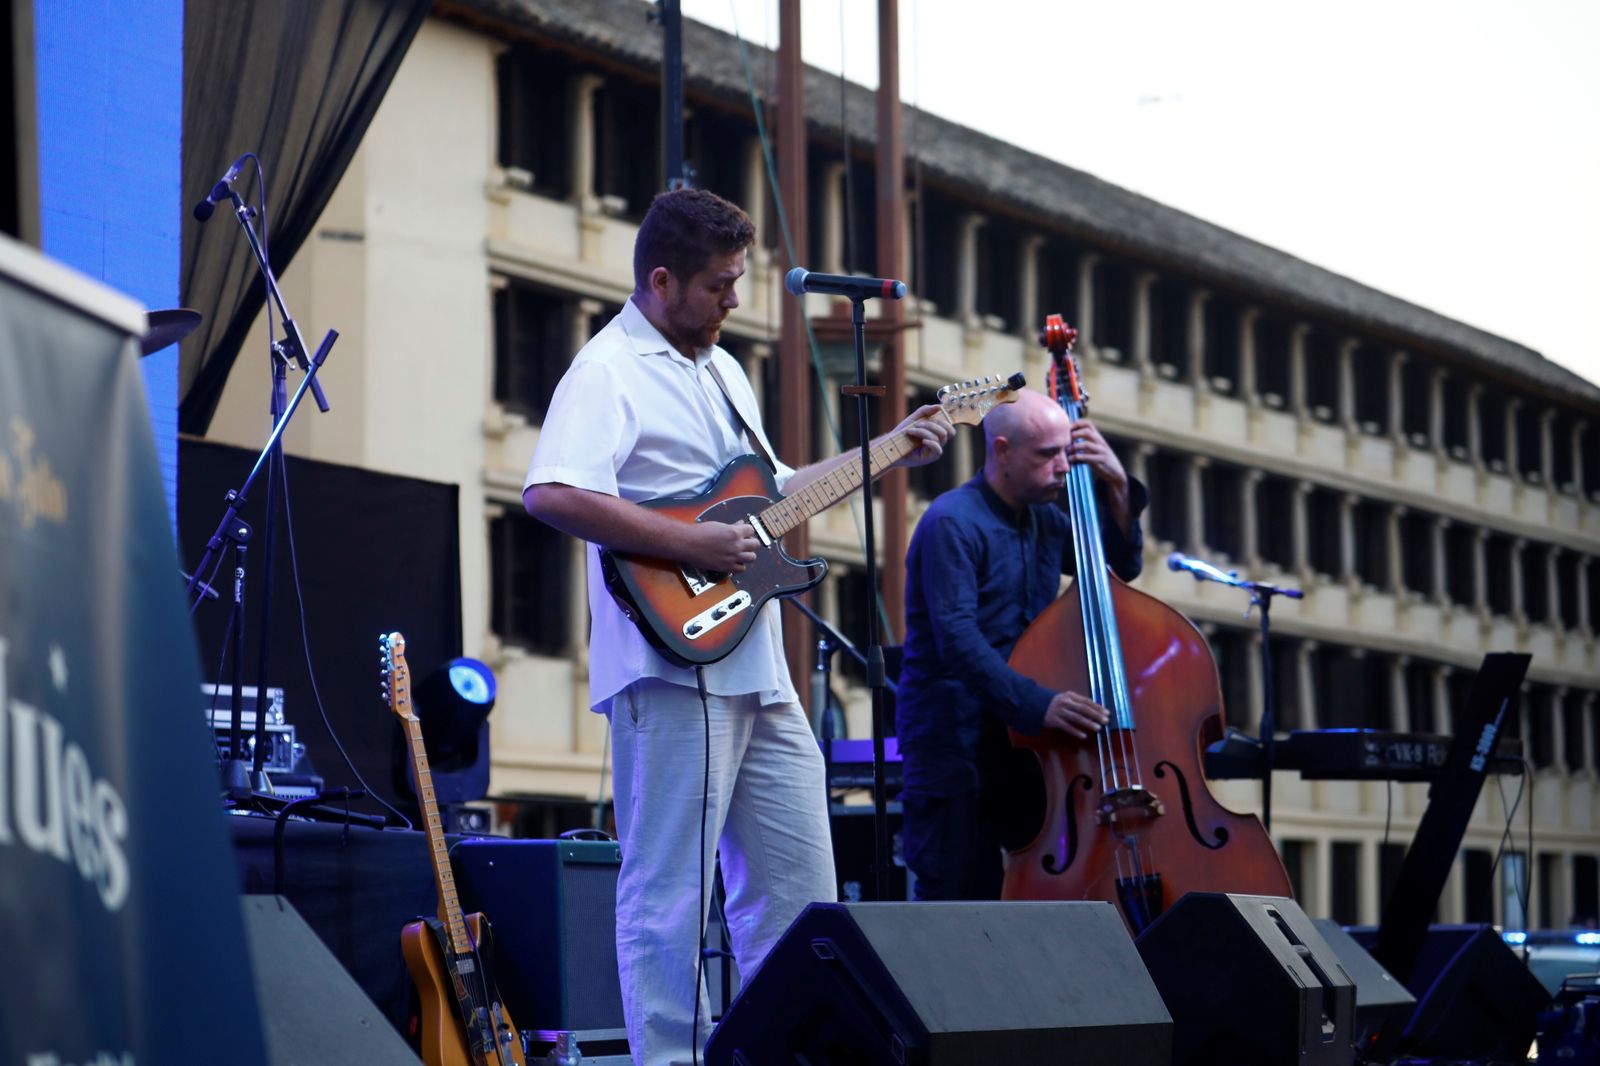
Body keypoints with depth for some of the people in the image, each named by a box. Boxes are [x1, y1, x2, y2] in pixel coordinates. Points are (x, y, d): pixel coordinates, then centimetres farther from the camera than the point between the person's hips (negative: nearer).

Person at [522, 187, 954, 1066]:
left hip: (758, 672, 9)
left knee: (796, 885, 12)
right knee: (669, 894, -5)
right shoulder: (609, 373, -10)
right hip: (672, 665, -9)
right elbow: (550, 494, -26)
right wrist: (691, 544, -23)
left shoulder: (721, 369, 20)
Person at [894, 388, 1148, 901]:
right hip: (955, 747, -7)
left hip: (1022, 744, 7)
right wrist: (1037, 704, -34)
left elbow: (1121, 566, 22)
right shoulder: (953, 523, -13)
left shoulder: (1044, 520, 13)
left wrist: (1116, 488, 5)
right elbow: (957, 638, -23)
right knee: (961, 902, -8)